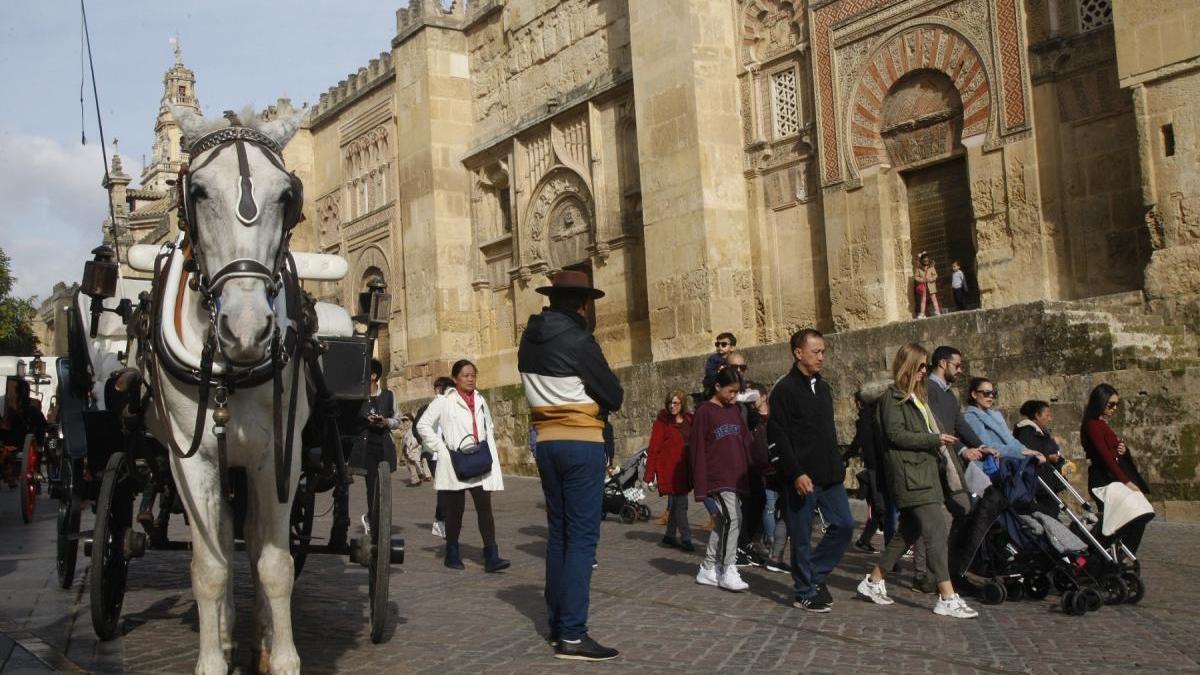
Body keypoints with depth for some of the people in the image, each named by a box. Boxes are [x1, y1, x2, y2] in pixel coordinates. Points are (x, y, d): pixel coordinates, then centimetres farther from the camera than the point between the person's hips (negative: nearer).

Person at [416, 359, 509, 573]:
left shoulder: (480, 400, 14)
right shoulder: (444, 401, -2)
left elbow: (489, 426, 26)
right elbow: (423, 425, -4)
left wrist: (488, 450, 12)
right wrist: (440, 448, -9)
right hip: (455, 463, -4)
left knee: (484, 507, -6)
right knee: (455, 511, 5)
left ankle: (491, 557, -9)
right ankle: (452, 554, 21)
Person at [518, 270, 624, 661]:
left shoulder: (529, 339, 7)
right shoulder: (578, 340, -15)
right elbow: (614, 397, -9)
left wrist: (577, 400, 7)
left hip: (546, 442, 8)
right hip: (582, 443, -8)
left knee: (558, 533, 14)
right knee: (581, 537, -5)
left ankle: (557, 625, 20)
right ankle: (572, 635, -5)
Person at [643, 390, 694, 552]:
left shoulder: (689, 421, 9)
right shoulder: (662, 422, -6)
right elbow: (653, 448, -8)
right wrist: (649, 474, -12)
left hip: (684, 469, 6)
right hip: (669, 469, -6)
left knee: (675, 504, 14)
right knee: (680, 504, -7)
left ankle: (670, 536, 27)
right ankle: (685, 538, -1)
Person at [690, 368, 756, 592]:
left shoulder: (735, 411, 14)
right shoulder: (704, 411, -6)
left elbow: (747, 442, 15)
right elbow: (697, 449, -9)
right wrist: (701, 485, -12)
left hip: (736, 477, 7)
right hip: (718, 478, -7)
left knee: (723, 522, 10)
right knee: (733, 518, -16)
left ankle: (708, 569, 20)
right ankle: (729, 572, -9)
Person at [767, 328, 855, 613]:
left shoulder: (823, 387, 15)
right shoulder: (785, 389, -10)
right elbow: (777, 437, -15)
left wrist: (837, 466, 16)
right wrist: (796, 474, -19)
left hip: (829, 476, 7)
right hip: (801, 478, -7)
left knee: (844, 525, 5)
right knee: (802, 536, 2)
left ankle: (815, 575, 21)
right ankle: (805, 593, 15)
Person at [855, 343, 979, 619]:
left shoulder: (917, 396, 22)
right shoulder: (893, 397, -7)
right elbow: (896, 434, -15)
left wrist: (942, 442, 8)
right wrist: (934, 440, -15)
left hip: (925, 473, 10)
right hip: (910, 476, -10)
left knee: (908, 532, 12)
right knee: (936, 532, -13)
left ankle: (873, 582, 20)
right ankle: (947, 598, -12)